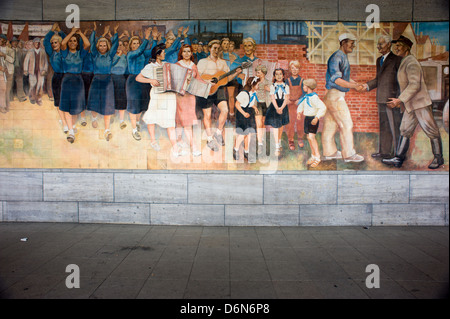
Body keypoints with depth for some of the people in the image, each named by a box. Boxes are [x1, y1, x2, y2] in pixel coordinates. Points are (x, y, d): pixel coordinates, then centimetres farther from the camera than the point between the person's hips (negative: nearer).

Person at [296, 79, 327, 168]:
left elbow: (323, 108, -26)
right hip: (307, 118, 9)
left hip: (313, 119, -9)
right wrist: (299, 112, 9)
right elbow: (301, 105, 25)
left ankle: (317, 157, -7)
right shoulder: (306, 96, 8)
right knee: (308, 137, 11)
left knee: (311, 137, -16)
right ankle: (313, 156, 24)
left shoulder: (314, 97, -19)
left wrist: (317, 118, -33)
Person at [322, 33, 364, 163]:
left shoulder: (343, 57, 18)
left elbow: (345, 77, 24)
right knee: (346, 124, -6)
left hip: (337, 95, 10)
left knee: (331, 124, 13)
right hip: (335, 95, -10)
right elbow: (337, 80, -24)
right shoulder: (336, 57, -15)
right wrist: (354, 86, -26)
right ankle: (349, 154, 1)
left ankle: (329, 152, 20)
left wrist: (358, 84, 15)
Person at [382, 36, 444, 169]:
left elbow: (415, 85, -23)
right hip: (410, 106, 10)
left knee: (431, 131, 1)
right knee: (405, 131, 6)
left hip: (420, 103, -10)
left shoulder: (411, 63, -14)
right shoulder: (404, 63, 16)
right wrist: (400, 101, 20)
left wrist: (400, 100, -25)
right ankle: (398, 159, 8)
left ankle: (438, 158, 12)